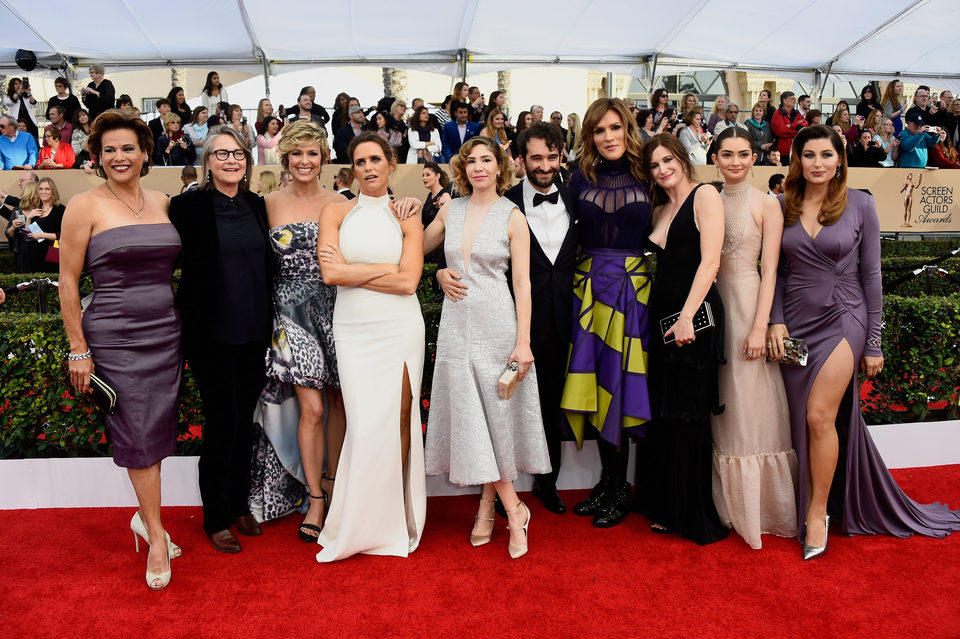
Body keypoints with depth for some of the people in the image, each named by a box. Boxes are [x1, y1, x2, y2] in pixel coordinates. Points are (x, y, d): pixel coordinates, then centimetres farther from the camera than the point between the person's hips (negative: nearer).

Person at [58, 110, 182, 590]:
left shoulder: (161, 201, 9)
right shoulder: (86, 205, -5)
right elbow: (68, 280, -4)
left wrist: (184, 327, 11)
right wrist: (78, 349, -7)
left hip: (166, 333, 5)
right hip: (116, 338, -4)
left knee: (157, 430, 9)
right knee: (138, 434, 0)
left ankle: (144, 515, 29)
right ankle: (156, 535, 14)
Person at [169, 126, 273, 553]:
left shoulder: (257, 205, 9)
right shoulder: (188, 206, -6)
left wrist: (270, 323, 11)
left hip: (253, 333, 5)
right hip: (212, 335, -5)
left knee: (244, 421, 13)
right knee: (221, 423, 1)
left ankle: (239, 505, 30)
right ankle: (216, 520, 17)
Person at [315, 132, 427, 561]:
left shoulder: (406, 217, 6)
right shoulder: (336, 212, 8)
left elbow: (408, 282, -7)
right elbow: (330, 273, -6)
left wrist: (351, 271, -6)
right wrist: (386, 269, -7)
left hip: (400, 328, 0)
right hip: (353, 329, 0)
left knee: (399, 420, 0)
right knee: (365, 424, -3)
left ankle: (396, 517, 15)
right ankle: (363, 524, 14)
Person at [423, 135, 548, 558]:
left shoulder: (512, 217, -2)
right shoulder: (449, 211, 9)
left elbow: (522, 283, -5)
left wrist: (523, 341, -12)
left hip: (497, 324, -3)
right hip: (456, 324, 4)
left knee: (498, 412, 2)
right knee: (470, 417, 4)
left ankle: (487, 506, 17)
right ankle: (513, 510, 17)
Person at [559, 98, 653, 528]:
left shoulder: (647, 177, 4)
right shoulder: (581, 178, 9)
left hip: (632, 287, -2)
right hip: (588, 285, 3)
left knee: (620, 383, -2)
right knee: (595, 384, 4)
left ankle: (618, 489, 13)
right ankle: (609, 481, 19)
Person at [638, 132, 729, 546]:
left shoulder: (704, 196, -5)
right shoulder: (659, 210, 17)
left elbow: (710, 261, -15)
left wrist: (687, 315, -22)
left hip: (695, 314, -7)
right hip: (661, 313, 7)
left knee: (688, 414, -1)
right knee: (662, 413, 10)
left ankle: (697, 516, 14)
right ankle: (667, 509, 23)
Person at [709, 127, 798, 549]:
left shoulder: (766, 204, -3)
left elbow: (770, 270, -7)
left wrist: (760, 326, -15)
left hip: (747, 302, -5)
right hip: (711, 304, 5)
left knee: (748, 406, 0)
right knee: (718, 407, 10)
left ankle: (755, 506, 15)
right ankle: (724, 500, 23)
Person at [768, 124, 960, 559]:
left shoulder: (860, 204, -1)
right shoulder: (782, 207, 4)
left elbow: (871, 274, 0)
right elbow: (777, 270, 8)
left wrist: (873, 342, -1)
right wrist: (775, 321, -5)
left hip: (842, 320, -2)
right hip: (795, 323, 3)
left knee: (820, 417, -12)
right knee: (803, 422, 6)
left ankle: (818, 512, 6)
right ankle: (812, 505, 23)